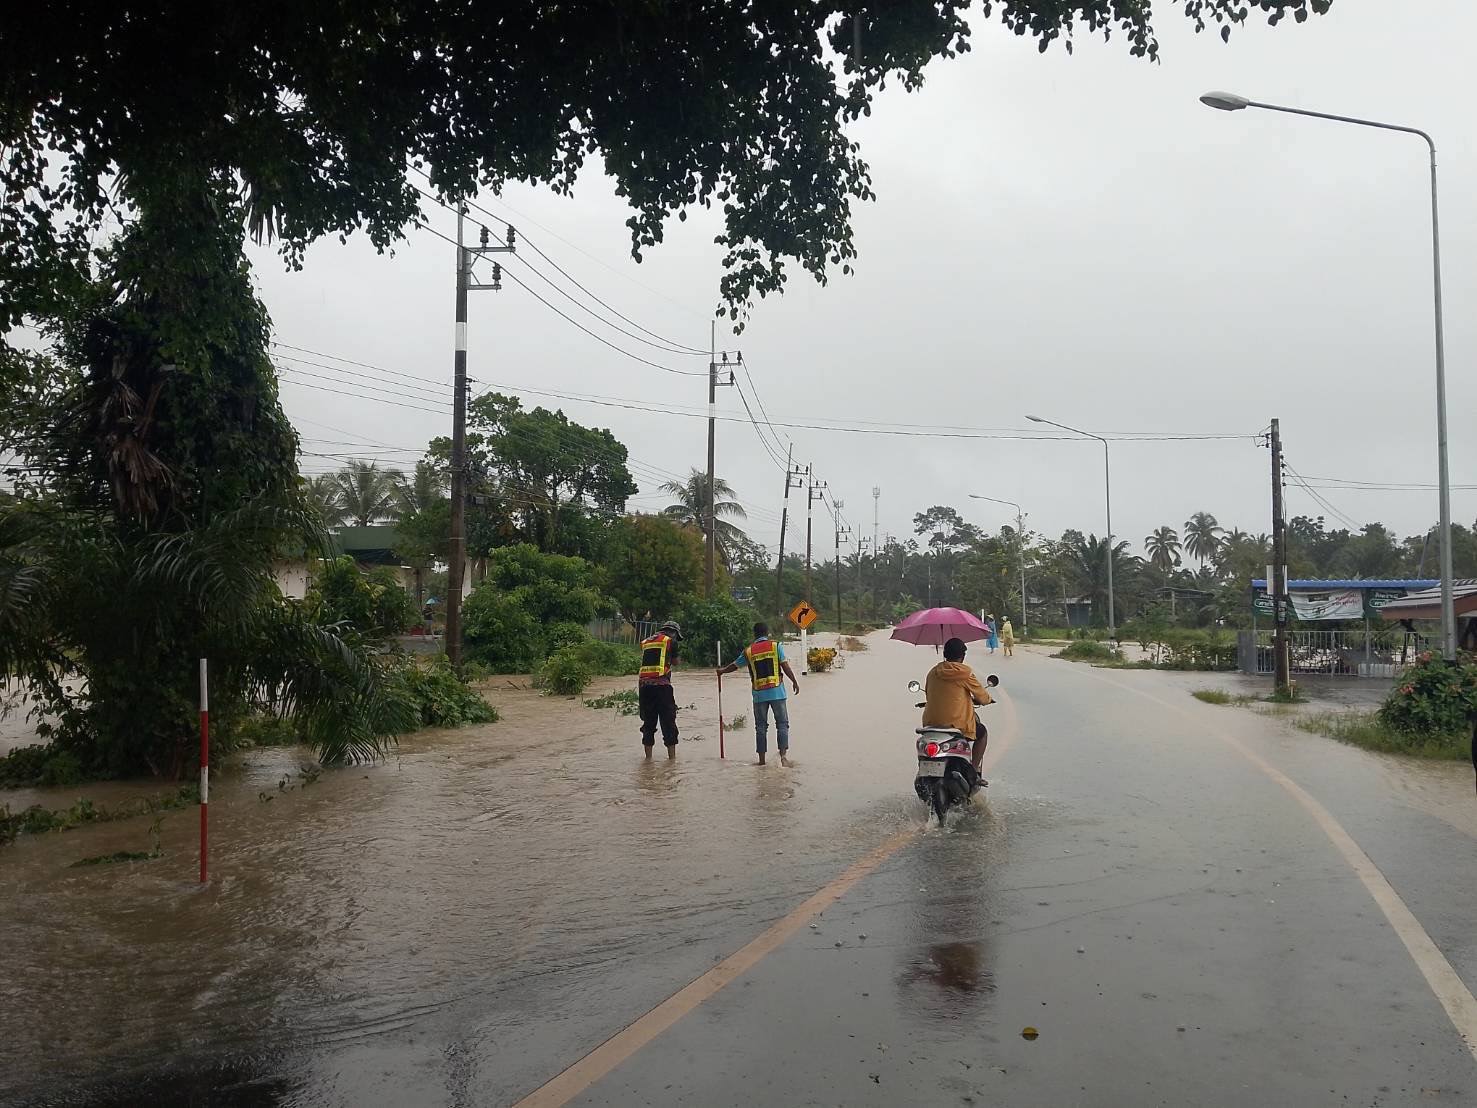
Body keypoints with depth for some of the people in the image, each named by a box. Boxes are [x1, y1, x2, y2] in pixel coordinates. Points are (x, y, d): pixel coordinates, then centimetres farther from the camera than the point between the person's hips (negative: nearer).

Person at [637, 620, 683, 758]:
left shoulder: (645, 642, 20)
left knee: (648, 723, 11)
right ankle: (672, 757, 0)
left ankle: (648, 758, 14)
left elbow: (646, 661, 16)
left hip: (643, 684, 5)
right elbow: (675, 661, 17)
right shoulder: (670, 641, 6)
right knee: (668, 723, 1)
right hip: (662, 685, -5)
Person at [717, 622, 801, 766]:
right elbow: (785, 666, -4)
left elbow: (735, 665, 18)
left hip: (759, 694, 2)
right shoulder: (775, 645, 0)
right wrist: (794, 681, 7)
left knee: (761, 726, 9)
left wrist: (722, 671, 37)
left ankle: (762, 759, 9)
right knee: (782, 724, 4)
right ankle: (783, 755, -8)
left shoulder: (749, 650, 5)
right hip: (777, 692, -2)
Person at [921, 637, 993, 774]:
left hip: (931, 723, 5)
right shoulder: (965, 673, -8)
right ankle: (974, 770, 15)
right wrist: (987, 699, 24)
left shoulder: (933, 672, 6)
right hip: (957, 724, -5)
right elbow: (982, 697, 0)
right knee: (982, 732, 24)